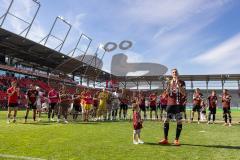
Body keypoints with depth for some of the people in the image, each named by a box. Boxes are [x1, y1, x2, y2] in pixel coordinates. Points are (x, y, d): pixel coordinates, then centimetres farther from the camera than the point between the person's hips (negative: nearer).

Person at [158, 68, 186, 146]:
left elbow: (184, 94, -8)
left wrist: (178, 84, -15)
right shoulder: (169, 82, 12)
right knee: (166, 121, 0)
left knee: (179, 121, -3)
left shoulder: (181, 82, 4)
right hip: (170, 104, 2)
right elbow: (167, 93, 0)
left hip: (178, 104, -2)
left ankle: (176, 140, 8)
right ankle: (165, 139, 9)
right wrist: (170, 84, -14)